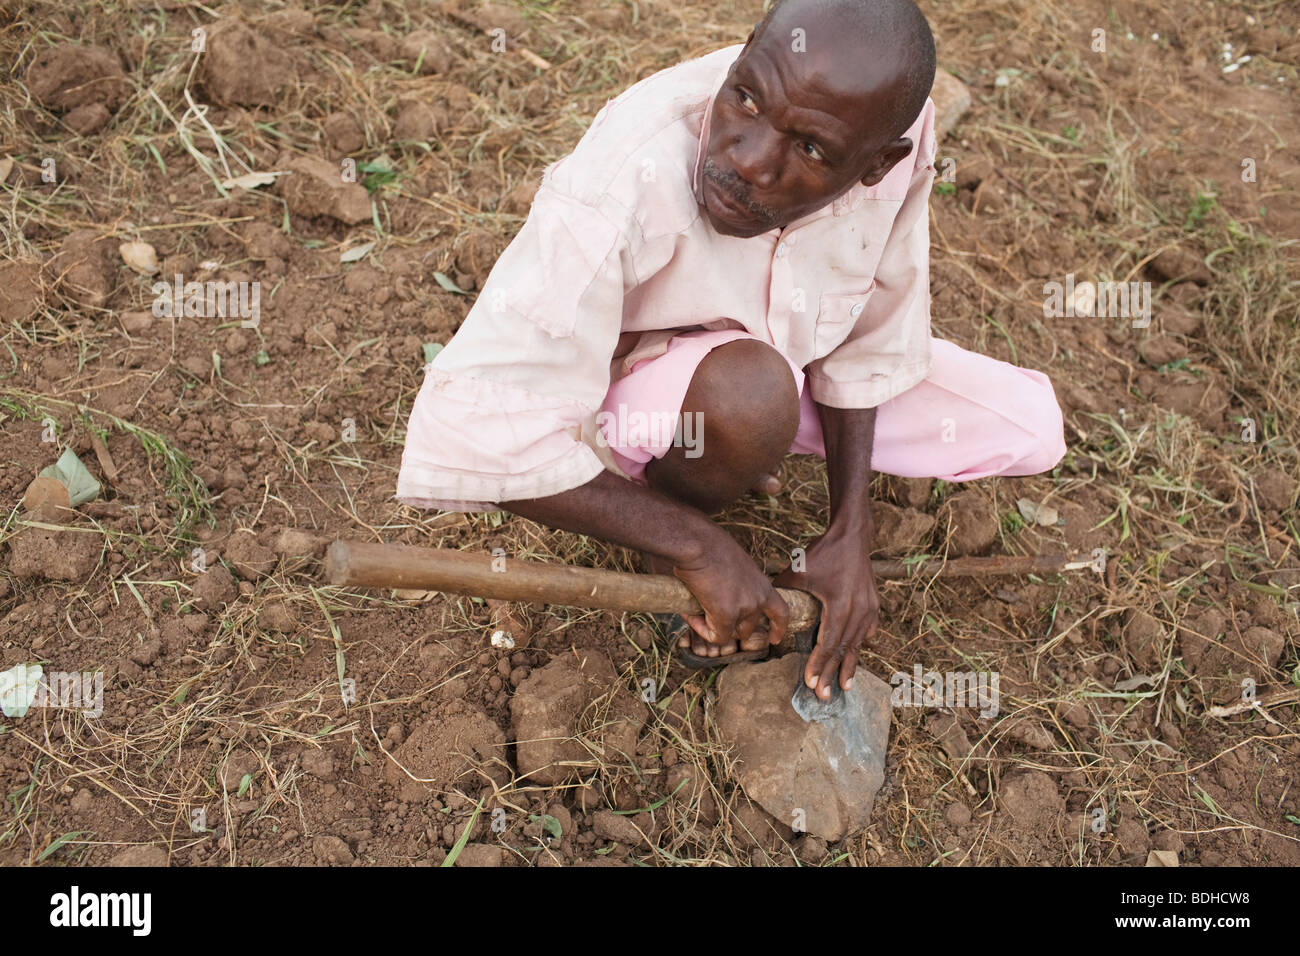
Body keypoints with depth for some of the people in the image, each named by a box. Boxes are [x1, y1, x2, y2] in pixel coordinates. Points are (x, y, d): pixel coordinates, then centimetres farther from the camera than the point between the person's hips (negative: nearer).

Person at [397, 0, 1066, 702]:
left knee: (1032, 433, -3)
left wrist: (849, 533, -16)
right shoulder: (620, 188, -39)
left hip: (781, 355, 5)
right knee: (748, 391, -39)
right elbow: (467, 436, -39)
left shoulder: (904, 135, -25)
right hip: (625, 385, -4)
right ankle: (671, 528, -2)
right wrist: (699, 547, -34)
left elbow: (864, 338, -11)